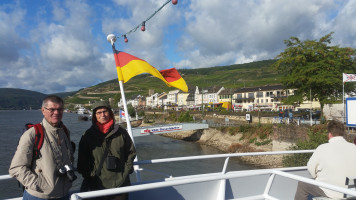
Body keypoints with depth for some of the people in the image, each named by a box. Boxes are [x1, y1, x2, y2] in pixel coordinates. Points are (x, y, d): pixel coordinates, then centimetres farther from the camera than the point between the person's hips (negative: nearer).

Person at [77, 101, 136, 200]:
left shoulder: (121, 132, 1)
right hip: (97, 185, 0)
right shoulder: (88, 136, 0)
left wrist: (127, 169, 1)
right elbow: (82, 160, 5)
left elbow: (131, 152, 8)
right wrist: (89, 176, -3)